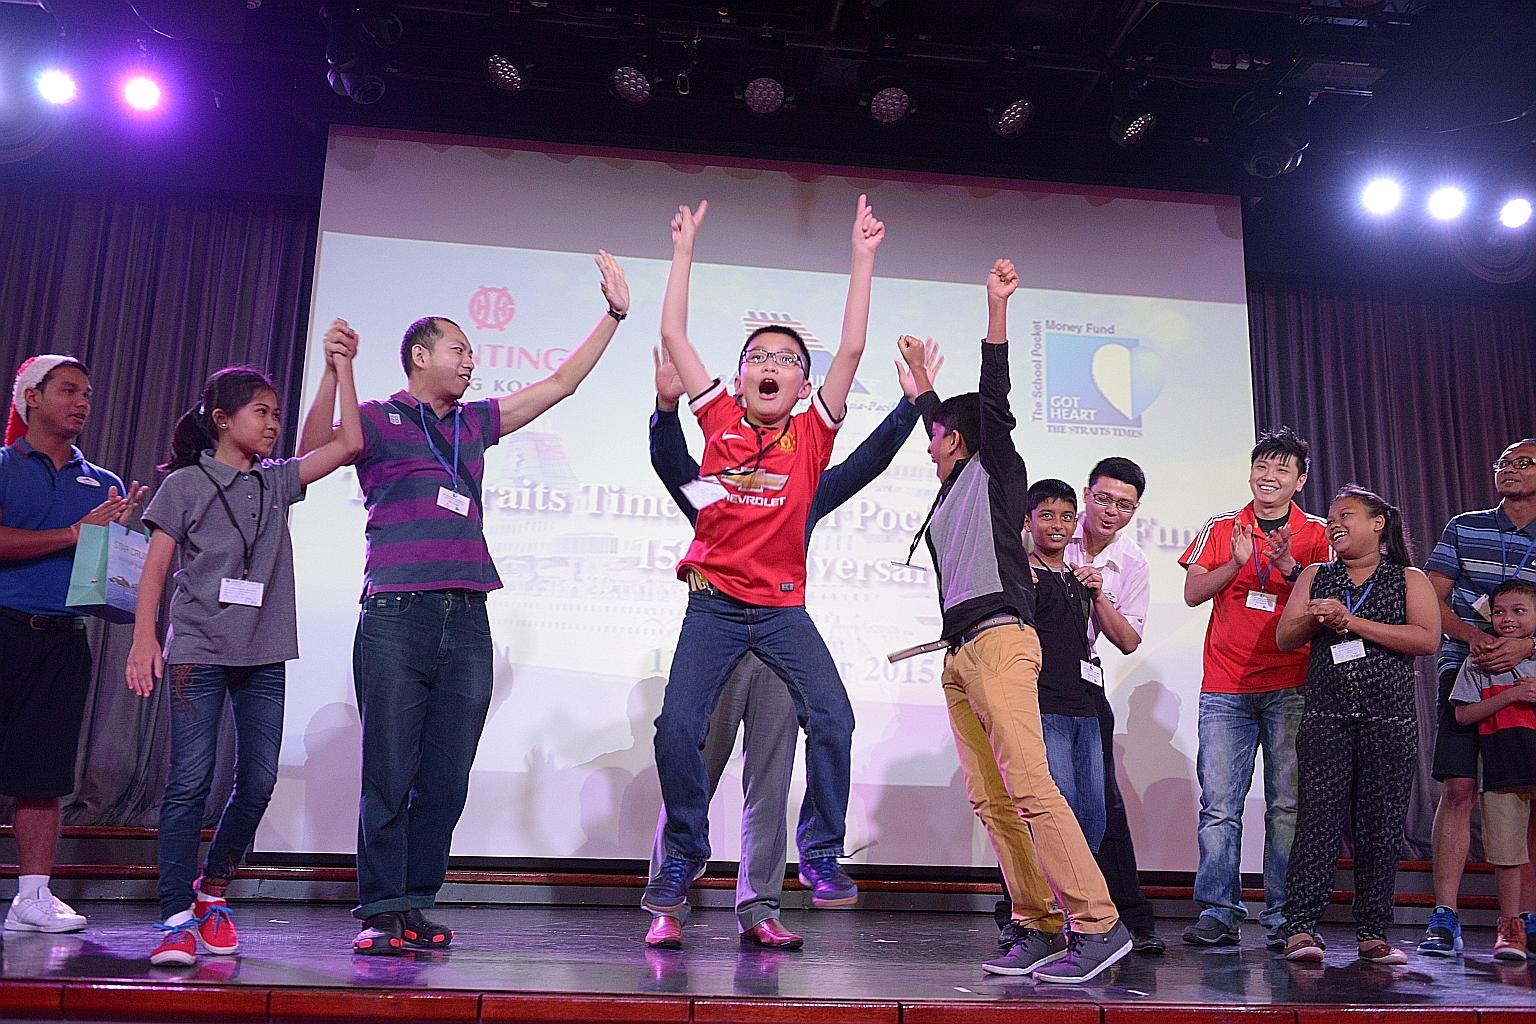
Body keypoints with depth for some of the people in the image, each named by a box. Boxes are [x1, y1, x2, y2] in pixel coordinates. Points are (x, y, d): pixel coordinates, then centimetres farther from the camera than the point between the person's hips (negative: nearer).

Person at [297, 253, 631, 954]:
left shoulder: (475, 423, 22)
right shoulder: (379, 419, 7)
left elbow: (559, 384, 25)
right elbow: (315, 452, -10)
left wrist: (613, 314, 24)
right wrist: (333, 372, -22)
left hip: (467, 620, 5)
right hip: (396, 615, -5)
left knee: (445, 781, 4)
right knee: (389, 776, -3)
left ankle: (414, 906, 13)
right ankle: (382, 911, 5)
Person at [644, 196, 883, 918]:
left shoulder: (812, 433, 3)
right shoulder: (721, 420, 4)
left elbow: (852, 347, -2)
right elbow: (672, 334, 6)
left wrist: (862, 257, -2)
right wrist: (685, 249, 8)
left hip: (783, 607, 0)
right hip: (713, 605, 0)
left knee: (832, 719, -13)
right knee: (677, 729, -7)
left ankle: (822, 852, 7)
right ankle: (684, 855, 15)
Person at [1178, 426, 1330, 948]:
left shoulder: (1318, 534, 9)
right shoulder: (1221, 528, 11)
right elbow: (1193, 592, 4)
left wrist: (1289, 566, -14)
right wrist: (1238, 561, -11)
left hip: (1292, 689, 0)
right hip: (1225, 688, 1)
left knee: (1287, 805, -2)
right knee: (1219, 806, -4)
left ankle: (1283, 918, 6)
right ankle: (1218, 913, 1)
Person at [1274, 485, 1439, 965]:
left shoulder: (1409, 579, 9)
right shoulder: (1315, 577, 17)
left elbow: (1427, 639, -7)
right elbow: (1284, 638, 10)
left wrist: (1353, 622, -12)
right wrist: (1314, 619, -11)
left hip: (1390, 722, -1)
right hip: (1326, 718, 1)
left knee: (1381, 826, 1)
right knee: (1318, 821, -7)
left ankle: (1373, 934, 9)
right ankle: (1300, 928, -6)